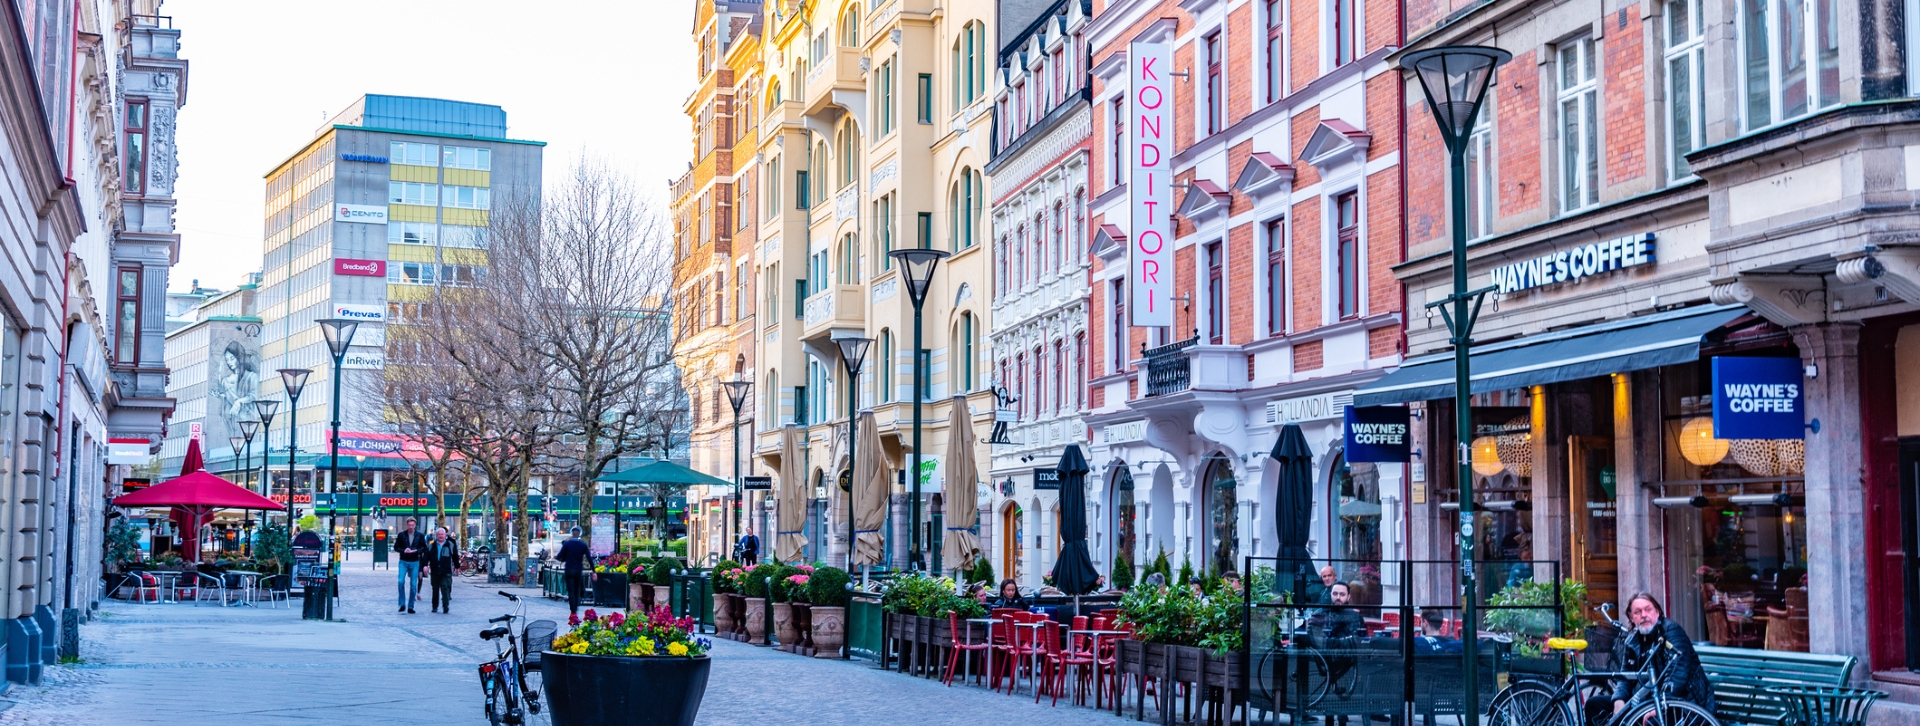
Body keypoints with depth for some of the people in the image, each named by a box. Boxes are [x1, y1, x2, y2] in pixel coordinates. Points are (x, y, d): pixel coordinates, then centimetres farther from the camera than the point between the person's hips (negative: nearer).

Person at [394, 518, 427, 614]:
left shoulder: (420, 536, 2)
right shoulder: (402, 534, 2)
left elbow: (424, 548, 6)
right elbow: (396, 547, 5)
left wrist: (415, 551, -12)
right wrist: (403, 551, -14)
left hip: (414, 562, 1)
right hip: (403, 562, 0)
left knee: (413, 585, 1)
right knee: (401, 582, -14)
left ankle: (410, 606, 9)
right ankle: (402, 604, -1)